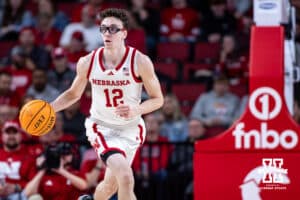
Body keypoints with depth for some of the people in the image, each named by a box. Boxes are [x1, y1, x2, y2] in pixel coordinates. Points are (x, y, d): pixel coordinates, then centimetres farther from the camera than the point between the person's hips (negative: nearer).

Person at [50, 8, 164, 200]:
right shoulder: (88, 62, -9)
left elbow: (158, 99, -8)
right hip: (102, 127, -1)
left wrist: (136, 110, -27)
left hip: (130, 128, 1)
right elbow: (74, 94, 9)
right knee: (125, 178, -24)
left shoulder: (140, 62, -15)